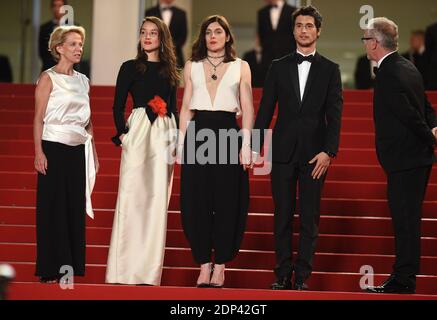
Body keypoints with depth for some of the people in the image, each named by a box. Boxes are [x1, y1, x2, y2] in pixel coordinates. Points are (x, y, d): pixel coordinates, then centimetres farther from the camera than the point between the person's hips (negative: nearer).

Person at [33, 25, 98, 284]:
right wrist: (39, 152, -15)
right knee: (53, 208, -4)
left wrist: (93, 153, 15)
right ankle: (50, 270, -1)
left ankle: (70, 267, 9)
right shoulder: (48, 78, -3)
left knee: (75, 208, 4)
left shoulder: (83, 80, 13)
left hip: (78, 151, 6)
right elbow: (39, 118, -7)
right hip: (54, 148, -6)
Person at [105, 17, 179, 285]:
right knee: (132, 196, -8)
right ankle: (124, 269, -5)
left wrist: (177, 138, 8)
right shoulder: (130, 67, 5)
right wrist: (122, 132, -11)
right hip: (138, 132, -3)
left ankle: (150, 271, 4)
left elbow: (173, 108, 17)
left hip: (165, 135, 3)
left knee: (158, 199, 1)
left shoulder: (170, 71, 14)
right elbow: (118, 105, 1)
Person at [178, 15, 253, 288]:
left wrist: (246, 145, -6)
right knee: (196, 201, 0)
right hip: (199, 135, 2)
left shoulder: (240, 67, 7)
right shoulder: (192, 67, 12)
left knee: (227, 202, -1)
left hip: (228, 136, -2)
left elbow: (248, 109, 3)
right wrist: (181, 143, 3)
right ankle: (204, 265, 7)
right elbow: (186, 109, 12)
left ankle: (220, 265, 6)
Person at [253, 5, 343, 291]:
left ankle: (303, 277, 5)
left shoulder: (330, 70, 6)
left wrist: (328, 151, -11)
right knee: (283, 215, 3)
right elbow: (266, 110, 6)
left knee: (310, 217, 1)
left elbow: (335, 115, 0)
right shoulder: (279, 67, 9)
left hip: (315, 153, -1)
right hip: (283, 150, 1)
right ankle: (283, 275, 8)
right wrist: (255, 147, -3)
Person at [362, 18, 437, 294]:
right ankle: (404, 278, 20)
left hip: (404, 160, -10)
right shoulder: (408, 67, 13)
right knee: (407, 220, 14)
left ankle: (404, 280, 0)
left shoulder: (389, 75, -19)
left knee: (406, 221, -4)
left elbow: (410, 115, -19)